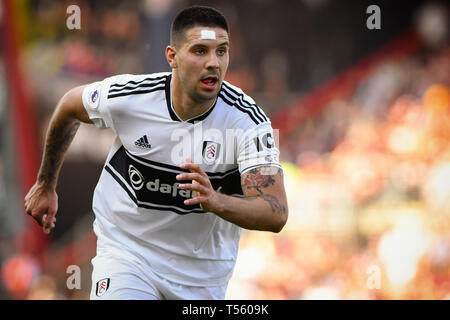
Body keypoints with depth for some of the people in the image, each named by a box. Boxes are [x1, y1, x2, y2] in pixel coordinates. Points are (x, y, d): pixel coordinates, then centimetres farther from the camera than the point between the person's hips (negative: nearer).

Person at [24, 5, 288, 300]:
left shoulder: (248, 120, -21)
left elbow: (277, 214, -28)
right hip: (127, 250, -1)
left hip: (203, 273, 1)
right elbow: (69, 106, 7)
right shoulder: (127, 96, -17)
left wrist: (216, 202, -48)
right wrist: (46, 185, 19)